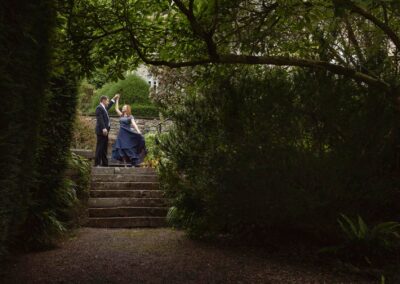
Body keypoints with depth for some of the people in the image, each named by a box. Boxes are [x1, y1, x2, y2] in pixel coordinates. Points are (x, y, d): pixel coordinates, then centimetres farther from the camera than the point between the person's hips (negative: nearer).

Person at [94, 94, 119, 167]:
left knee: (104, 148, 11)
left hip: (105, 131, 10)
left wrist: (114, 99, 43)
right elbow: (100, 119, -21)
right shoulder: (99, 108, -10)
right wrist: (103, 128, -29)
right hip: (101, 131, -10)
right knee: (100, 147, -8)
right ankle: (97, 163, -6)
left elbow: (108, 106, 41)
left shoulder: (104, 108, 18)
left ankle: (105, 163, 15)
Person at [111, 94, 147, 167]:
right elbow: (116, 108, 18)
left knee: (128, 149, -8)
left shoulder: (130, 117, -1)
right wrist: (117, 99, 15)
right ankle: (125, 163, 3)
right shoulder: (121, 115, 14)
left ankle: (133, 163, -5)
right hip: (121, 134, 5)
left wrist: (138, 131, -29)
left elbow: (134, 124, -14)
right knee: (122, 149, -1)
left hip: (127, 134, -5)